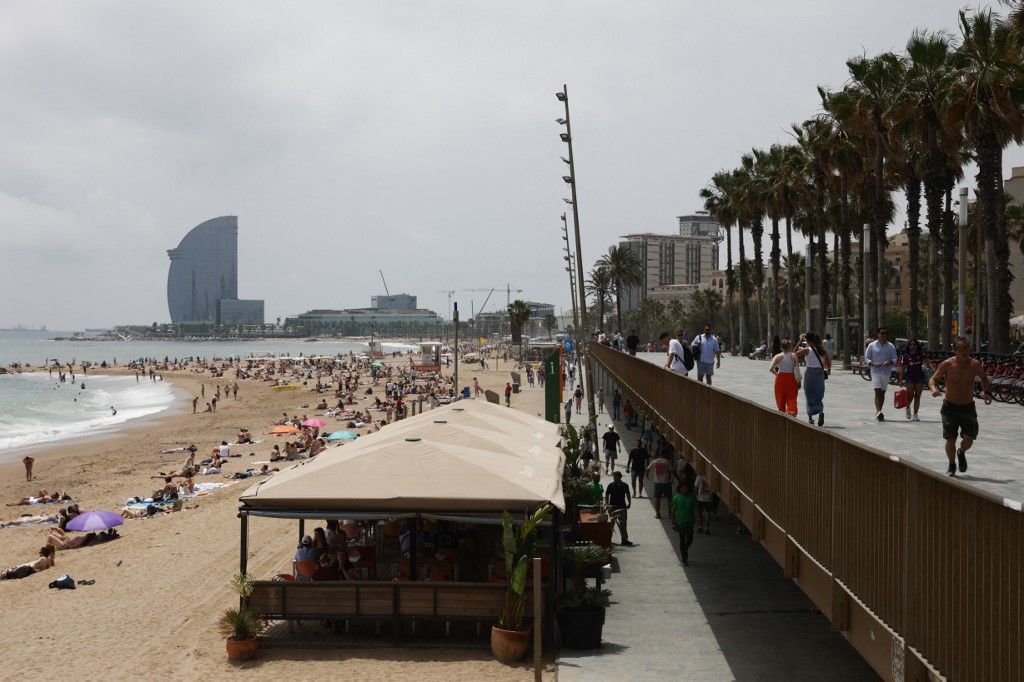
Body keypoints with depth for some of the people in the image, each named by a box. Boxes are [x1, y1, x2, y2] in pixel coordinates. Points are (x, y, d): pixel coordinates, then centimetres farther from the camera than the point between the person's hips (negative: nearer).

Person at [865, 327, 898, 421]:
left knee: (882, 392, 8)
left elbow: (895, 359, 8)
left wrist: (890, 362, -15)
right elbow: (866, 358, 4)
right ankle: (878, 412, -22)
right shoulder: (872, 345, 4)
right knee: (877, 392, -14)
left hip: (886, 372, 3)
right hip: (875, 372, -3)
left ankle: (879, 412, 17)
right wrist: (873, 364, -15)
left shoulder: (891, 346, 8)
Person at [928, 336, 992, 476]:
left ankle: (961, 453, 29)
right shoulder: (947, 365, -13)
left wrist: (987, 393, -4)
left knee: (969, 439, -7)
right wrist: (934, 389, -28)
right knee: (950, 440, 1)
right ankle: (952, 465, 27)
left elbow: (983, 378, 12)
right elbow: (933, 379, -5)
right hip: (950, 407, -1)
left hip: (968, 407, 1)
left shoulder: (975, 364, -7)